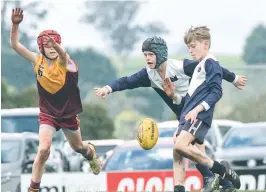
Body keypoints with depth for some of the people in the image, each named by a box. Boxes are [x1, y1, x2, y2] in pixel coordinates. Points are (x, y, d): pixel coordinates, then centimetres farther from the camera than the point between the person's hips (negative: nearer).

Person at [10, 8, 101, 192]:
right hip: (48, 114, 0)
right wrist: (15, 25, -34)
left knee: (78, 147, 23)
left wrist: (55, 44, -70)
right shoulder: (38, 61, -11)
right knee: (43, 150, -19)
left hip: (68, 113, 0)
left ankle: (91, 153, 60)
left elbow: (62, 53, -46)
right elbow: (15, 45, -16)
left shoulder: (64, 62, -21)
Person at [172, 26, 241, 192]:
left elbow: (216, 92, -15)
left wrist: (197, 109, -24)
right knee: (177, 154, 0)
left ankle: (221, 169, -15)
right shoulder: (199, 67, 25)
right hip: (188, 115, 10)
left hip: (200, 116, -10)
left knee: (180, 146, -26)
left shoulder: (211, 64, -4)